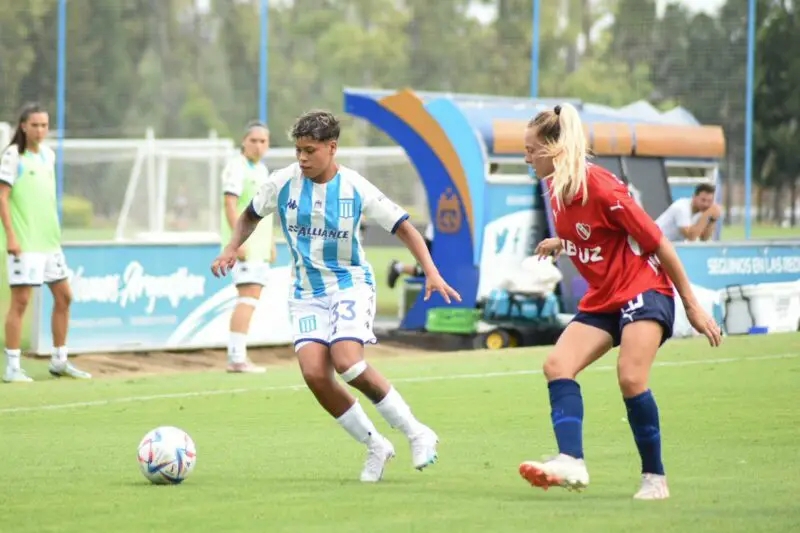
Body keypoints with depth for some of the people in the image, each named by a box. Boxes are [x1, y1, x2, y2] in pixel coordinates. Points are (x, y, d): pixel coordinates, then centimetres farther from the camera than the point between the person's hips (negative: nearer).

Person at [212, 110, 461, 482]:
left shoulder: (356, 189, -12)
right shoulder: (283, 183, -4)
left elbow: (403, 228, -6)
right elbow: (250, 216, 15)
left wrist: (431, 272, -17)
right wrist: (232, 249, -2)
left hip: (351, 284, -3)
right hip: (307, 292, 4)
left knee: (346, 361, -26)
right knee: (314, 373, -16)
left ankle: (416, 433, -10)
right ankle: (375, 447, 2)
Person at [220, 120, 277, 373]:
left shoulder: (261, 170, 17)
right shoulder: (237, 167, -11)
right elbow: (230, 203, -19)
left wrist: (271, 243, 22)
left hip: (258, 245, 10)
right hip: (244, 244, -10)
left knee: (250, 300, 9)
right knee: (248, 298, -15)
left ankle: (236, 357, 11)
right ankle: (238, 358, -18)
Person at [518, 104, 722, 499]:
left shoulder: (600, 188, -21)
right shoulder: (555, 186, 1)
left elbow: (658, 243, -14)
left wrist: (693, 306, -11)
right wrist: (560, 242, 11)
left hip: (643, 291, -8)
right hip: (602, 300, 8)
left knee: (630, 378, -23)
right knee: (557, 366, -13)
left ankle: (654, 478, -9)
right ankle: (571, 463, -26)